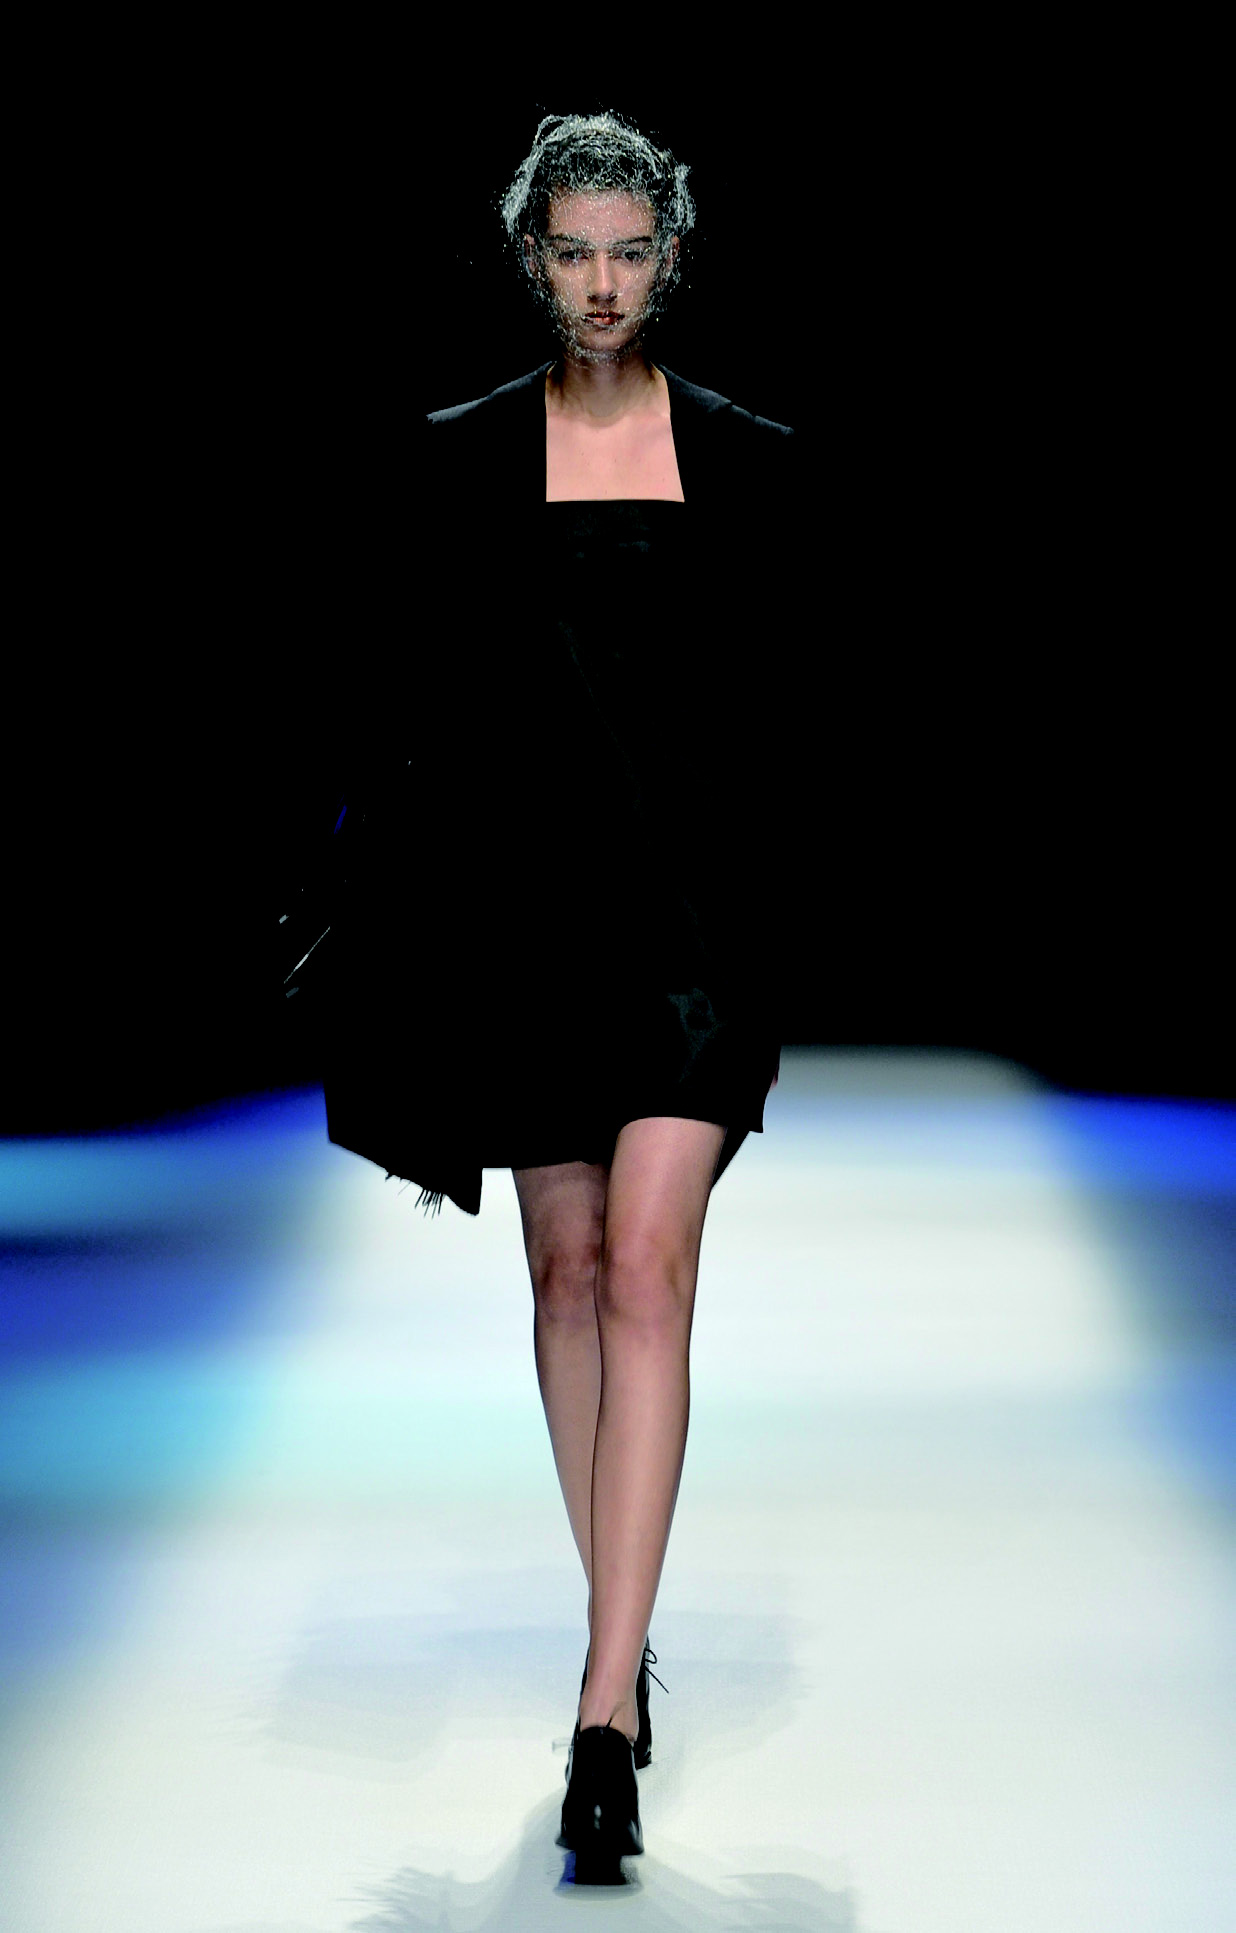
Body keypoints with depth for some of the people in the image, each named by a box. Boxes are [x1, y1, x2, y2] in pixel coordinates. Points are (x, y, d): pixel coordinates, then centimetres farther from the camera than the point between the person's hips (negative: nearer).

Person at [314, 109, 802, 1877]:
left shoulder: (748, 462, 4)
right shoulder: (465, 457, 6)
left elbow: (789, 715, 5)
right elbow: (426, 704, 5)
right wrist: (391, 942, 1)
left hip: (695, 901, -2)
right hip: (519, 893, 2)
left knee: (646, 1268, -12)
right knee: (568, 1269, 10)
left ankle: (608, 1712, -16)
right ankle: (623, 1627, 27)